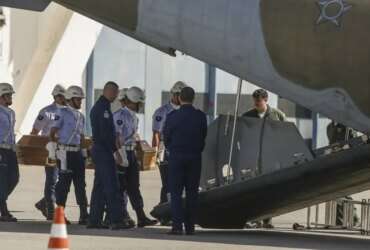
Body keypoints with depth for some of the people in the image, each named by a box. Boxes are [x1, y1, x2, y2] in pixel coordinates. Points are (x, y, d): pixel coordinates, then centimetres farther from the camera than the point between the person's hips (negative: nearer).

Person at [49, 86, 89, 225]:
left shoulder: (81, 116, 17)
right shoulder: (62, 113, -5)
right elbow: (52, 132, -6)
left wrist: (83, 153, 14)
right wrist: (58, 147, -7)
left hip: (77, 152, 7)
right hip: (65, 153, -7)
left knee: (80, 183, 4)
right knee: (64, 183, -4)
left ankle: (84, 215, 4)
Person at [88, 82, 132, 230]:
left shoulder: (97, 107, 18)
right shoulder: (104, 108, -15)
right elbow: (105, 133, -22)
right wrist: (115, 151, -19)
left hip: (98, 150, 11)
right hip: (104, 151, -11)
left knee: (99, 187, 11)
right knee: (112, 186, -11)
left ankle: (94, 220, 12)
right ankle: (116, 220, -14)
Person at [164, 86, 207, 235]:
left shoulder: (173, 116, -8)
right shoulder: (201, 117, -2)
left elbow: (166, 138, 2)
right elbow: (203, 137, 4)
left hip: (176, 157, -2)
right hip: (195, 157, 2)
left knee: (175, 193, 1)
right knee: (192, 193, 8)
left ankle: (177, 226, -8)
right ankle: (190, 226, 6)